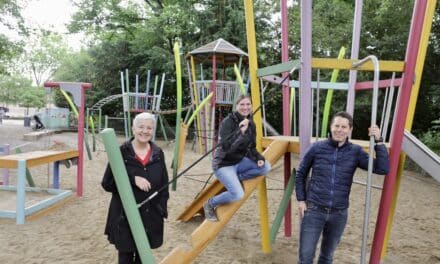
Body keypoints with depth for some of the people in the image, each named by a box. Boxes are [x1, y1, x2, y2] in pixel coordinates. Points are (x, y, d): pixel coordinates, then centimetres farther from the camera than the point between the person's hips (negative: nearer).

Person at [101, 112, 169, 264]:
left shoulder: (158, 154, 1)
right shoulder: (121, 152, -10)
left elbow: (164, 184, 9)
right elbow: (106, 183, -10)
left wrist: (162, 209, 4)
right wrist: (133, 179, -22)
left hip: (150, 215, 3)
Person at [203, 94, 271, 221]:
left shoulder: (251, 124, 2)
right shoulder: (228, 121, -19)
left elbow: (251, 147, 9)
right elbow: (226, 146, -30)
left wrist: (259, 158, -10)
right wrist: (240, 131, -37)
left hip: (239, 161, 7)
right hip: (224, 164, -7)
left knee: (265, 166, -11)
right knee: (238, 195, -21)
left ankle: (234, 180, 0)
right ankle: (209, 204, 5)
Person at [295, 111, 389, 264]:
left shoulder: (355, 152, -1)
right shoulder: (317, 148, -5)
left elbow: (383, 169, -10)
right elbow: (300, 174, 5)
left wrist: (378, 142, -16)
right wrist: (301, 200, 0)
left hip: (339, 214, 2)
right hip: (314, 210, -2)